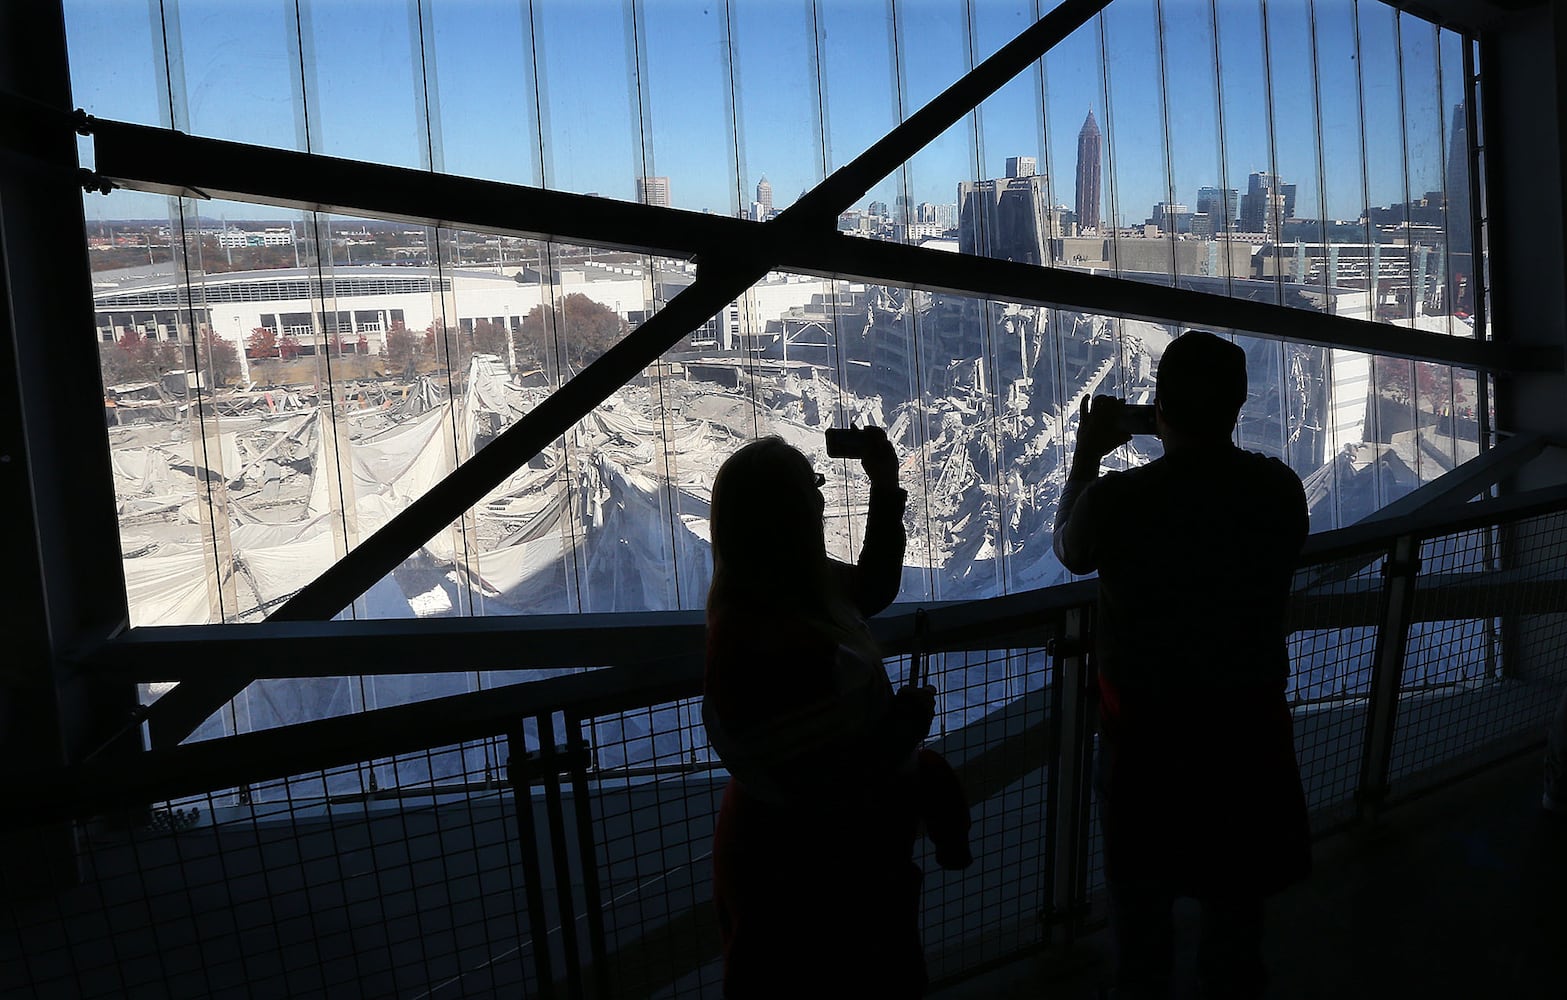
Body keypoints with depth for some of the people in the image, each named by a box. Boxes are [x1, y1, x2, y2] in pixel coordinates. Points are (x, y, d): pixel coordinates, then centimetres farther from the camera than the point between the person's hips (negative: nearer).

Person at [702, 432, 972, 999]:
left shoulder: (790, 591, -8)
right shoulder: (771, 646, -37)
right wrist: (910, 718, -18)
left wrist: (886, 491, 2)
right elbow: (834, 787, -33)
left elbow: (872, 588, 12)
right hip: (806, 875, -9)